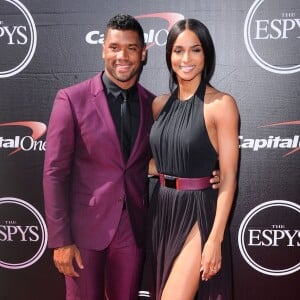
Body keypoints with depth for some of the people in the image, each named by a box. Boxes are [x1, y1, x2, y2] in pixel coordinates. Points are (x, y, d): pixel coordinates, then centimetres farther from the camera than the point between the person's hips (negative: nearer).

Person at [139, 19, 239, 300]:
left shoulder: (221, 104, -11)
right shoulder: (160, 104, 6)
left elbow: (229, 177, -14)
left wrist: (216, 239, -17)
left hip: (197, 214, -6)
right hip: (161, 209, 6)